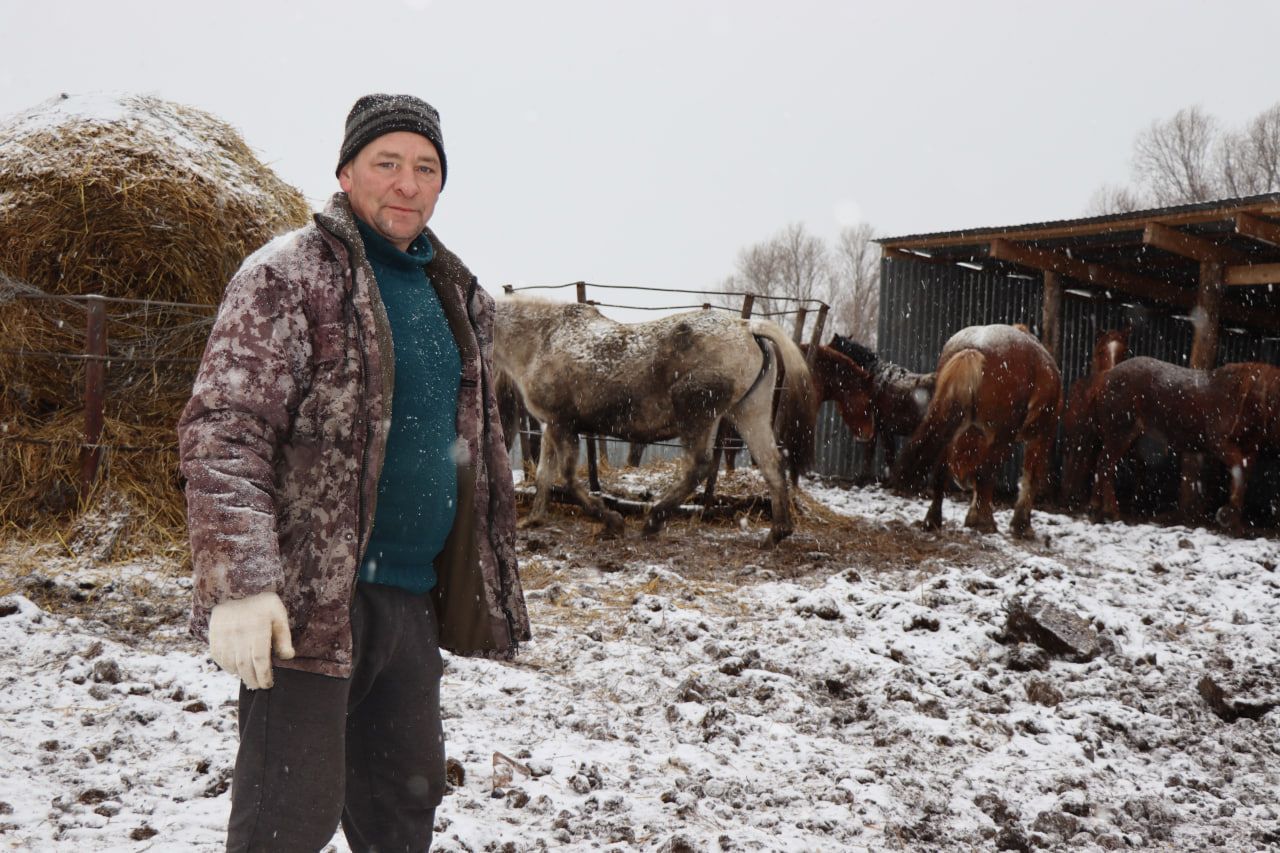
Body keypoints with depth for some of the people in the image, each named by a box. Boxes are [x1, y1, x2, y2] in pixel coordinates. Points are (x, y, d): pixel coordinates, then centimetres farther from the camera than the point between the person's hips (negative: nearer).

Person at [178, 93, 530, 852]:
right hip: (310, 594, -7)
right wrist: (240, 585, -27)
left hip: (415, 592, 7)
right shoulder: (288, 276, -8)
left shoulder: (458, 296, 14)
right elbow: (222, 432, -18)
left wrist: (492, 573, 20)